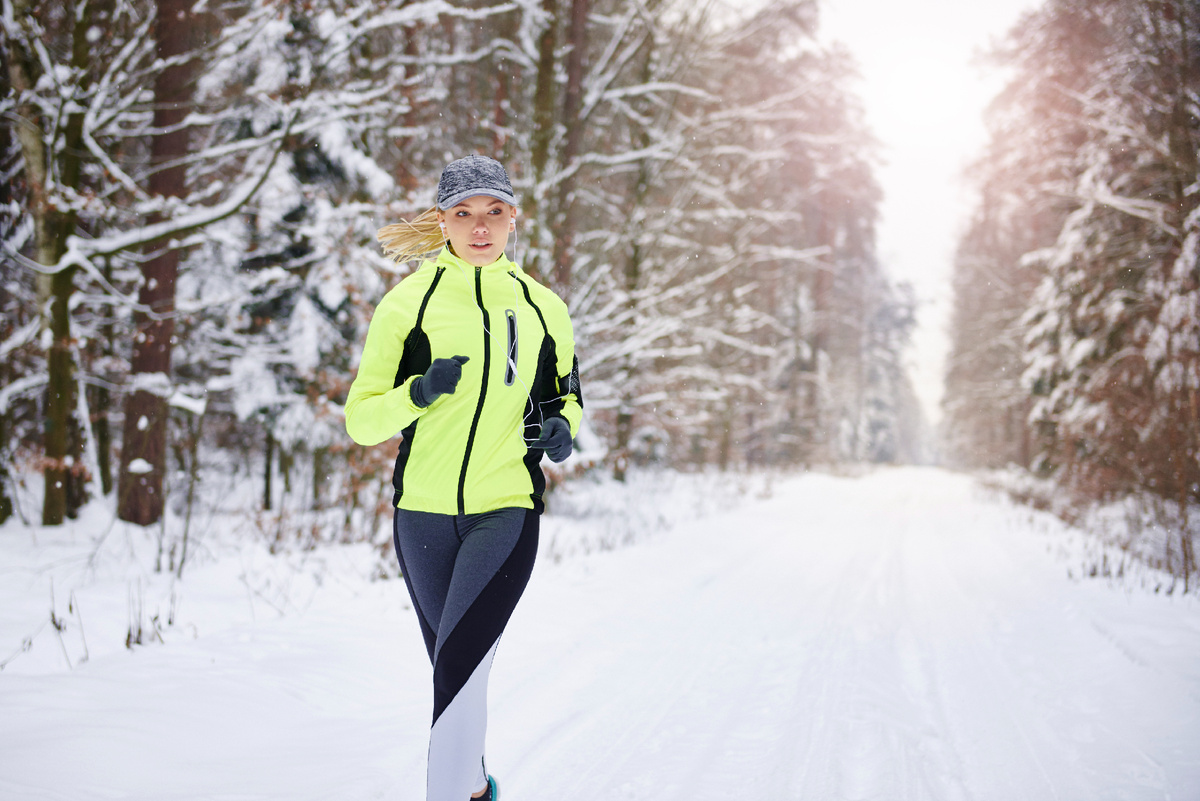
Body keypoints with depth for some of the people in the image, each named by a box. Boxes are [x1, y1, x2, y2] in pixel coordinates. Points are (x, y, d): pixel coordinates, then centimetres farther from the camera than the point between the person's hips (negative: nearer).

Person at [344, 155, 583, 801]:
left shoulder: (542, 308, 5)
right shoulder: (407, 303, 0)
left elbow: (565, 394, 19)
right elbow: (361, 421, -2)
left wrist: (562, 427, -3)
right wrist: (418, 392, -20)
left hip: (508, 512, -1)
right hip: (422, 512, 1)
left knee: (458, 661, -19)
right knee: (454, 667, 15)